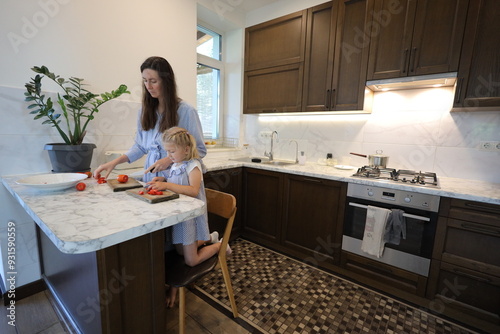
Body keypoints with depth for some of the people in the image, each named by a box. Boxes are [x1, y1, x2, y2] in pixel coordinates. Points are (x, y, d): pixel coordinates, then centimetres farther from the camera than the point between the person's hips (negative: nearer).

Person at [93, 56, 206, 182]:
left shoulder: (186, 111, -7)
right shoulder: (144, 111, 9)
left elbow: (200, 150, -6)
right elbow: (140, 146, 17)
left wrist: (170, 159, -17)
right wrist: (115, 162, 5)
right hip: (149, 177, 4)